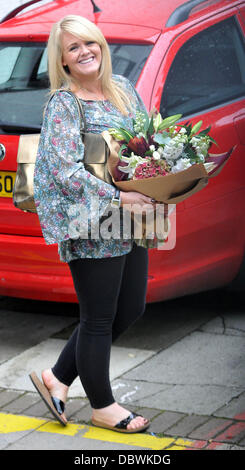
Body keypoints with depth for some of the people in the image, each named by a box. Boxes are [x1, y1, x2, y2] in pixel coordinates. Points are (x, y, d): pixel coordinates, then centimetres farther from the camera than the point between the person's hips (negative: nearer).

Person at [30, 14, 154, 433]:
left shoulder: (122, 88, 10)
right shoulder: (63, 104, -11)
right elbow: (66, 171, -19)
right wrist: (118, 198, -23)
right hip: (91, 227, -8)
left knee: (130, 309, 14)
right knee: (99, 319, 3)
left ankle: (58, 379, 26)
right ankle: (102, 407, 19)